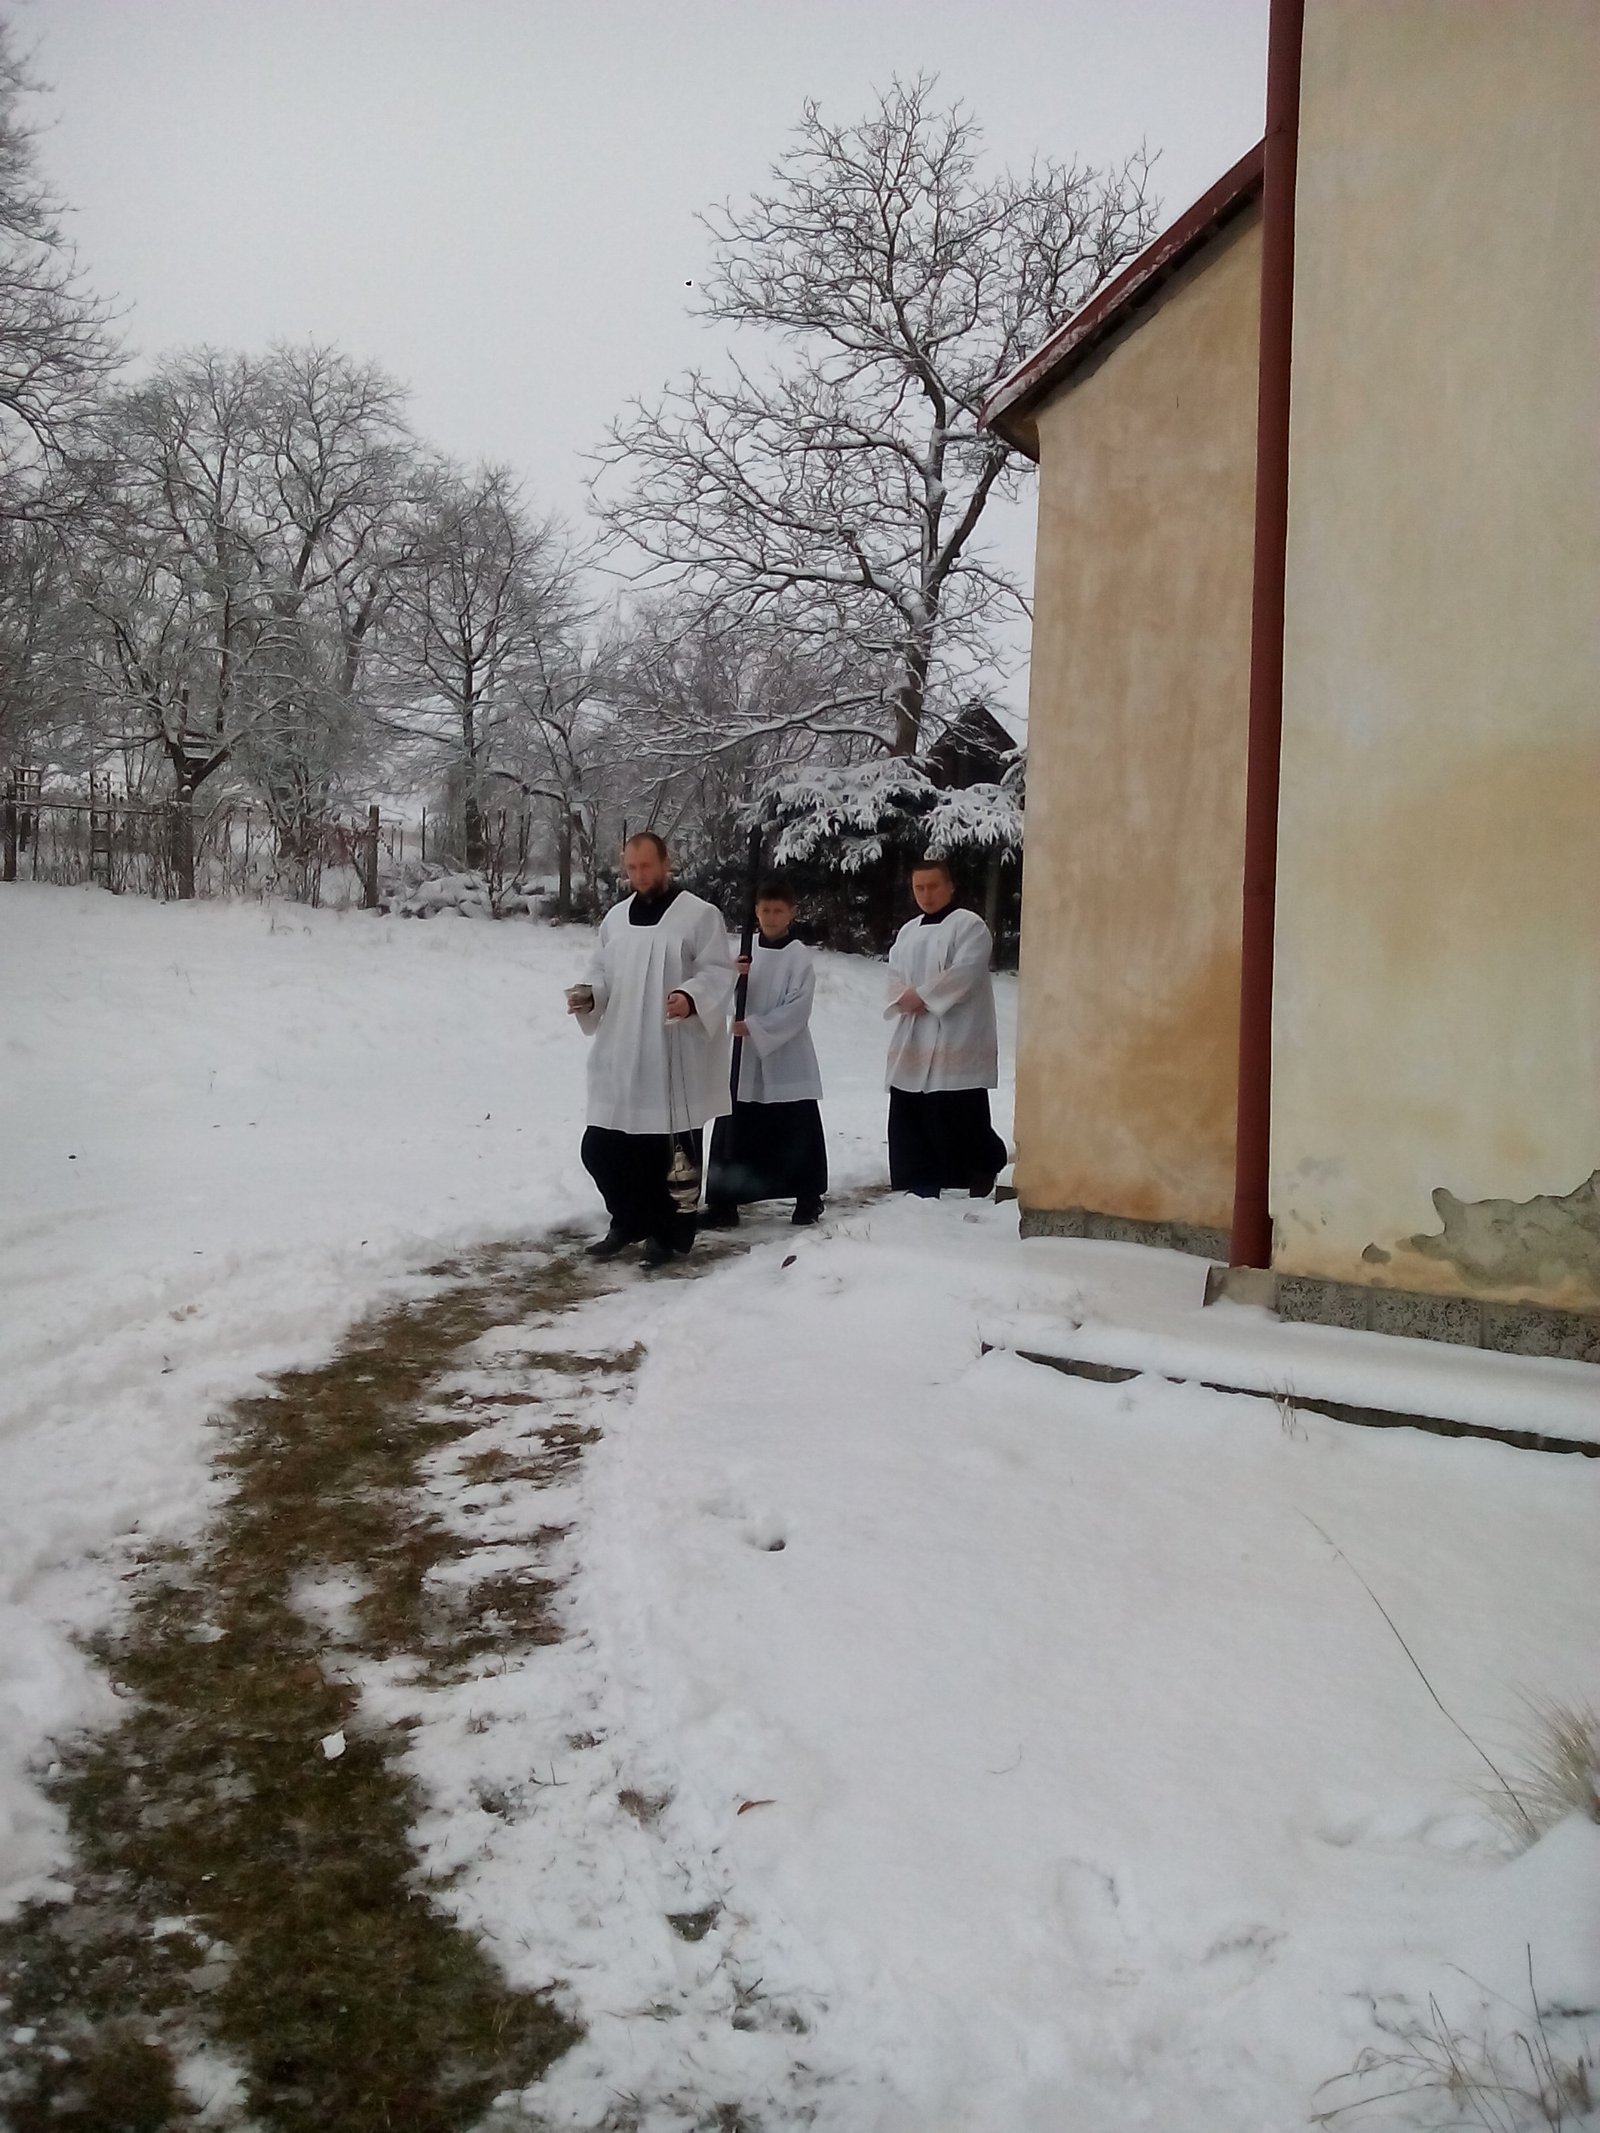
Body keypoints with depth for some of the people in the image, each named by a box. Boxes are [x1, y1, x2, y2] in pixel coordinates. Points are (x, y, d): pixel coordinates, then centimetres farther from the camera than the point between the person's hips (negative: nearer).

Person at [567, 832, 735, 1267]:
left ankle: (670, 1234, 17)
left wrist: (692, 998, -28)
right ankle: (629, 1222, 29)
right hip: (619, 1060, 6)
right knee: (601, 1150, 9)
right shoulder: (615, 918, 14)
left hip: (674, 1061, -6)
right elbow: (602, 973, 17)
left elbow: (719, 972, -9)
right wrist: (588, 996, -4)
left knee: (674, 1153, 1)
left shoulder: (701, 915, -4)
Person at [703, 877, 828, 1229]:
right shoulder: (747, 952, 7)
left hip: (788, 1059, -4)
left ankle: (809, 1199, 19)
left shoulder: (799, 955, -5)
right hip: (745, 1058, 4)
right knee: (735, 1131, 3)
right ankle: (723, 1202, 7)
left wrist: (754, 1027, -19)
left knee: (797, 1131, 4)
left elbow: (798, 1007, -14)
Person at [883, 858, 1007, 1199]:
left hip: (957, 1040, -7)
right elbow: (894, 976, 13)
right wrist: (904, 999, -9)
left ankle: (984, 1170, 12)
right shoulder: (907, 931, 19)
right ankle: (922, 1187, 13)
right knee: (910, 1115, 6)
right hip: (912, 1042, 7)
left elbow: (964, 973, -16)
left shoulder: (969, 924, -4)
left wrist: (922, 996, -14)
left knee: (959, 1116, -8)